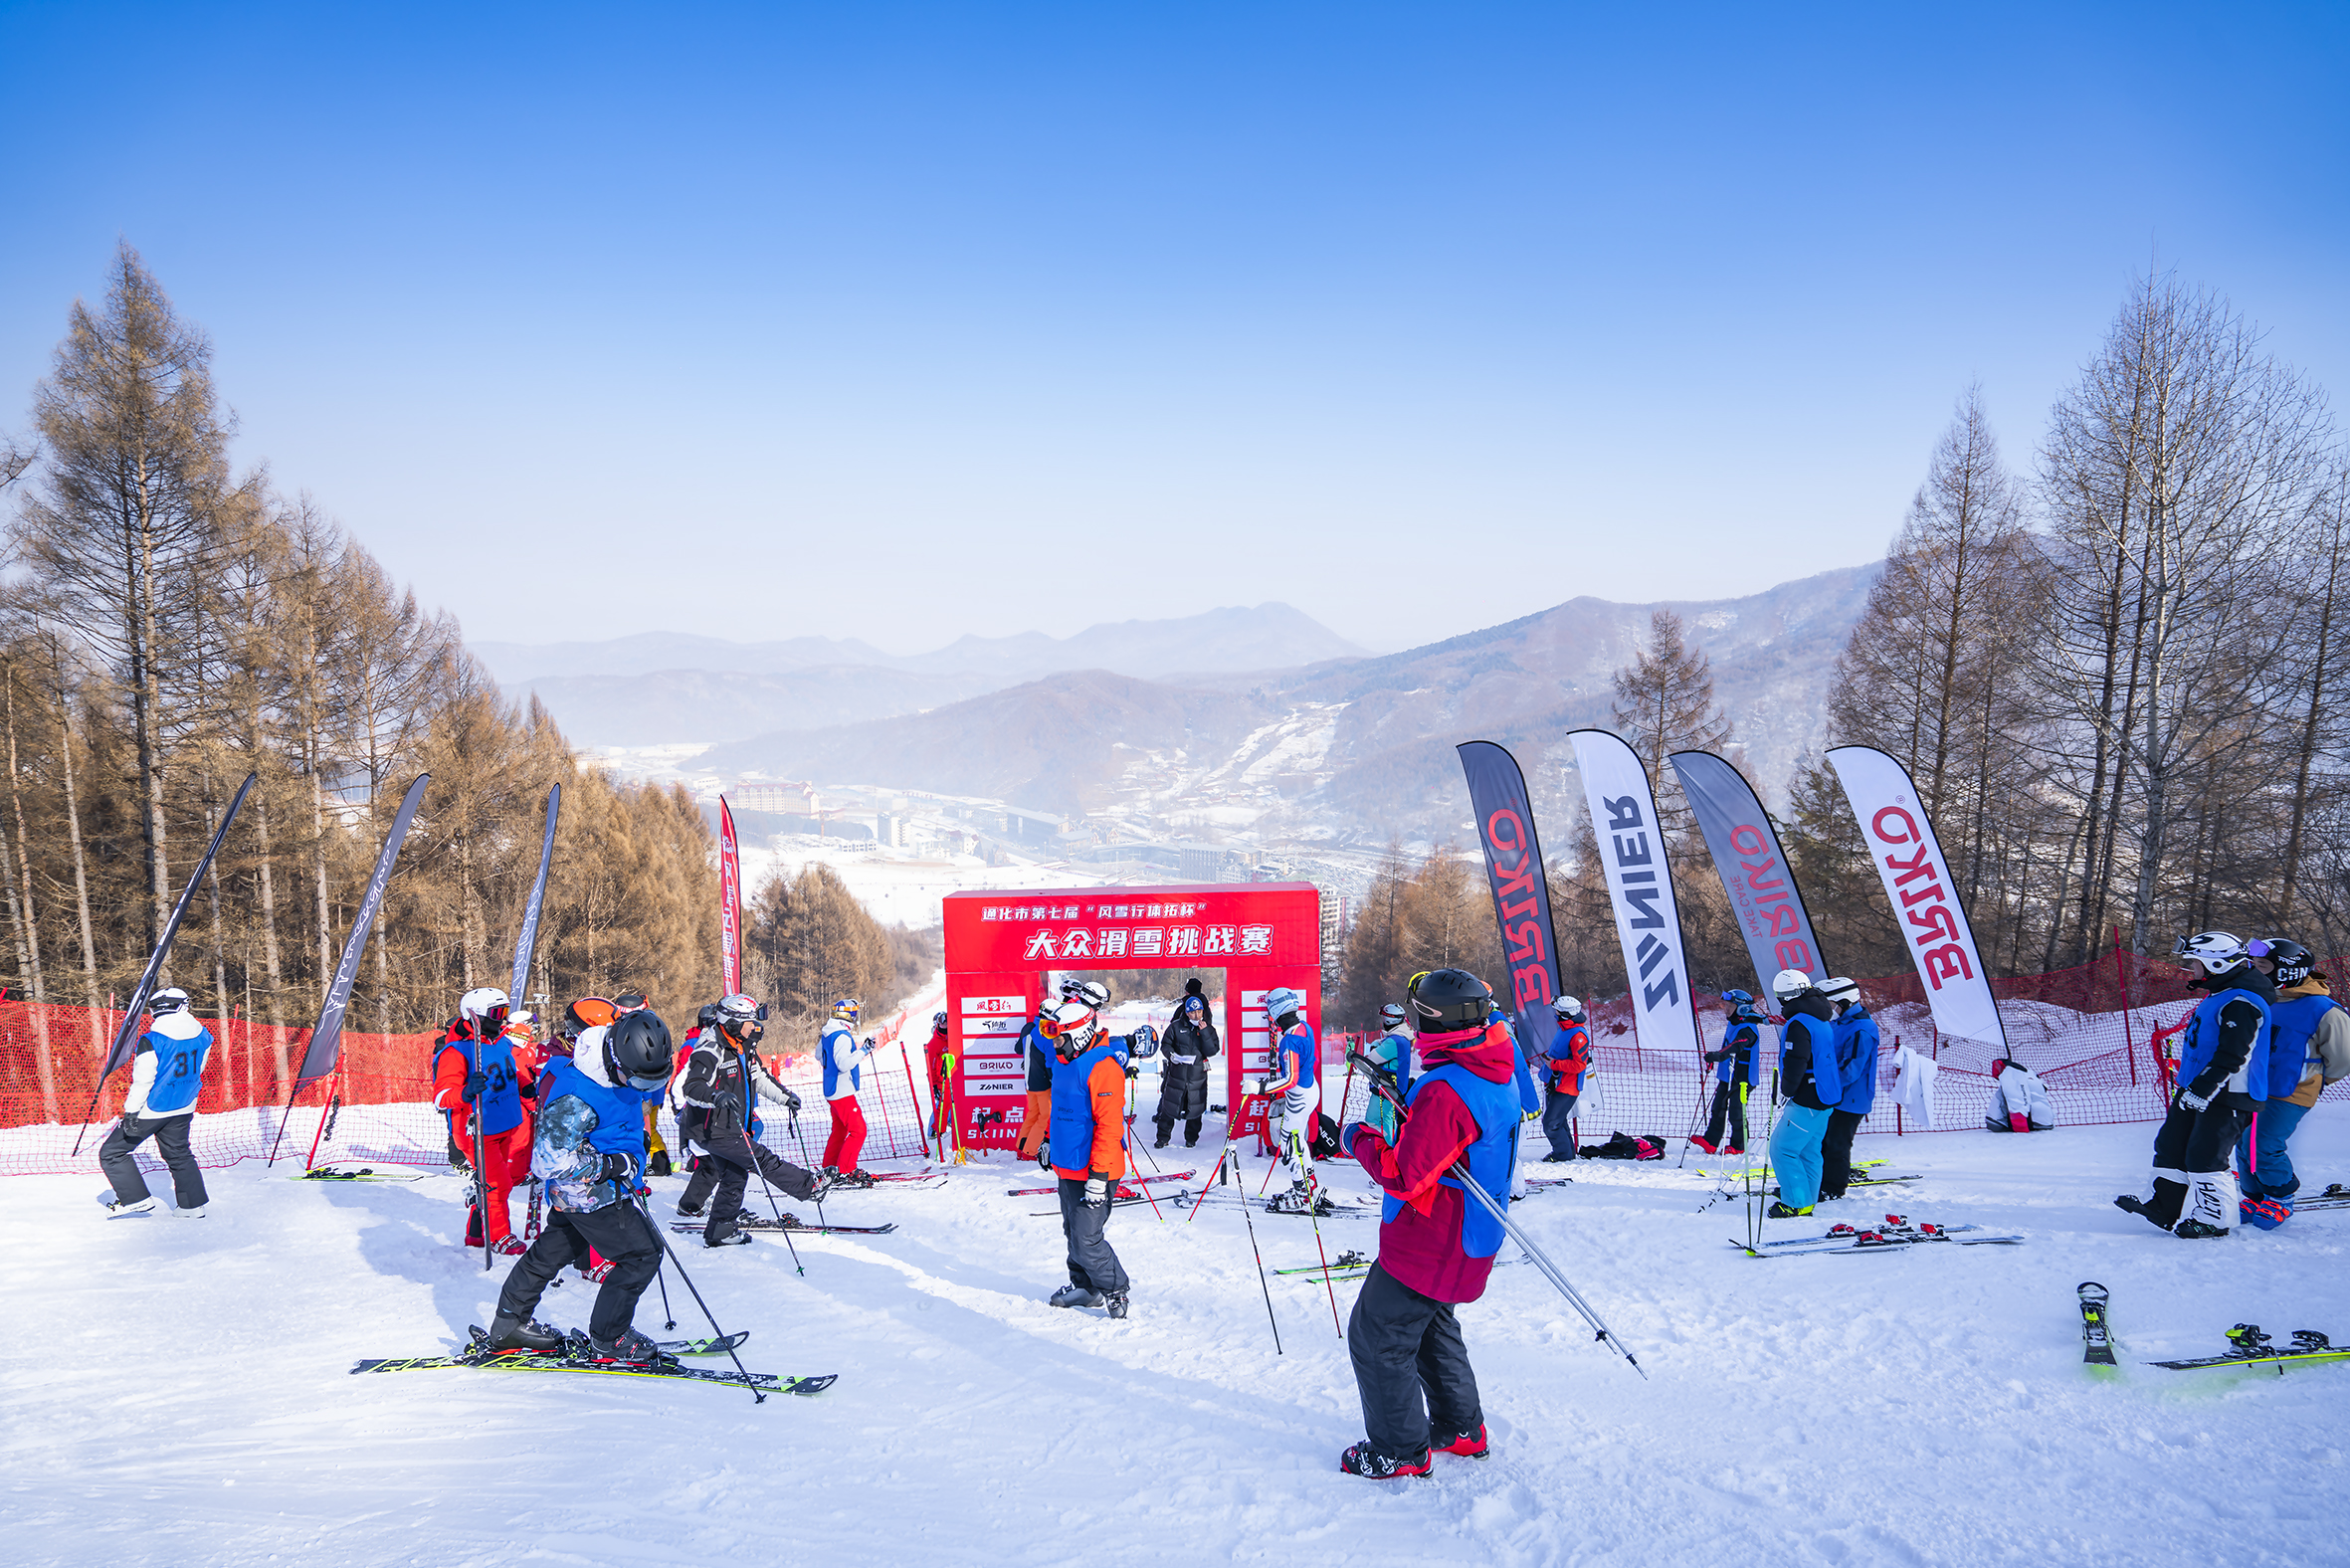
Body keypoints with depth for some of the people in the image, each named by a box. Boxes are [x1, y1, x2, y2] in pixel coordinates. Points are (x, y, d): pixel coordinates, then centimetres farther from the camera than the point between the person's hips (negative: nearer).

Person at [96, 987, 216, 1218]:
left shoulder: (151, 1042, -21)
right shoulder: (202, 1036, -3)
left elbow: (142, 1081, -19)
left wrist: (131, 1112, -13)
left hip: (152, 1109, -6)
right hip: (183, 1108, 6)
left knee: (112, 1153, 8)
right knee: (179, 1154, 21)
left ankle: (135, 1198, 6)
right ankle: (193, 1205, 22)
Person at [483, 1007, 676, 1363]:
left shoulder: (614, 1070, -5)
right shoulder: (577, 1101, -34)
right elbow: (549, 1159, -30)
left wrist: (635, 1141, 17)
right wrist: (612, 1165, -27)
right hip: (591, 1195, -10)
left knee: (557, 1249, 22)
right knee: (642, 1255, -4)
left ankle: (509, 1324, 37)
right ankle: (607, 1339, 8)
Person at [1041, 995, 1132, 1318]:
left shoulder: (1102, 1067, -22)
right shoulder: (1064, 1061, 8)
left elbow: (1109, 1125, -24)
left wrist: (1098, 1175, -26)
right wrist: (1049, 1140, 31)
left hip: (1092, 1171, -9)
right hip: (1067, 1166, 9)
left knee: (1086, 1240, -7)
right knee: (1074, 1232, 18)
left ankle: (1115, 1289, 11)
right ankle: (1085, 1287, 33)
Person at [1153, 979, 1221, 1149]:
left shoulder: (1208, 1029, 2)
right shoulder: (1176, 1026, 0)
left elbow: (1212, 1051, -5)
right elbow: (1165, 1043, 5)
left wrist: (1205, 1032, -16)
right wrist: (1171, 1055, -15)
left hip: (1197, 1076, 1)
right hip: (1177, 1073, -1)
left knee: (1195, 1108, 6)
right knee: (1169, 1104, 2)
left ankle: (1191, 1138, 23)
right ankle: (1163, 1136, 15)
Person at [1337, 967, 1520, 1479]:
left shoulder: (1444, 1091, -29)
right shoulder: (1496, 1071, 1)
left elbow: (1405, 1178, -27)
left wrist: (1360, 1140, -12)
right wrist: (1409, 1105, 7)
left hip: (1428, 1244, -10)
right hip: (1471, 1241, 10)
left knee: (1376, 1336, 4)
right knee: (1432, 1326, 27)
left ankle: (1400, 1450, 14)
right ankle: (1461, 1429, 37)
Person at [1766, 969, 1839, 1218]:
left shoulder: (1799, 1024, -19)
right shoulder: (1824, 1019, 13)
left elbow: (1795, 1064, -23)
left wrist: (1787, 1090, -7)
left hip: (1806, 1101, -10)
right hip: (1826, 1097, 10)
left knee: (1782, 1149, -5)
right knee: (1809, 1149, 16)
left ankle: (1796, 1203, -4)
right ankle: (1808, 1199, 22)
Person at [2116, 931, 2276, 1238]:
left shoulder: (2241, 1004, -19)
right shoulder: (2218, 997, 16)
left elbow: (2232, 1057, -25)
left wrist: (2201, 1091, -25)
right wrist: (2189, 1087, 26)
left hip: (2228, 1096, -11)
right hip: (2199, 1089, 11)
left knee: (2205, 1156, -10)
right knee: (2171, 1145, 12)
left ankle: (2214, 1219, -1)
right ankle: (2166, 1207, 19)